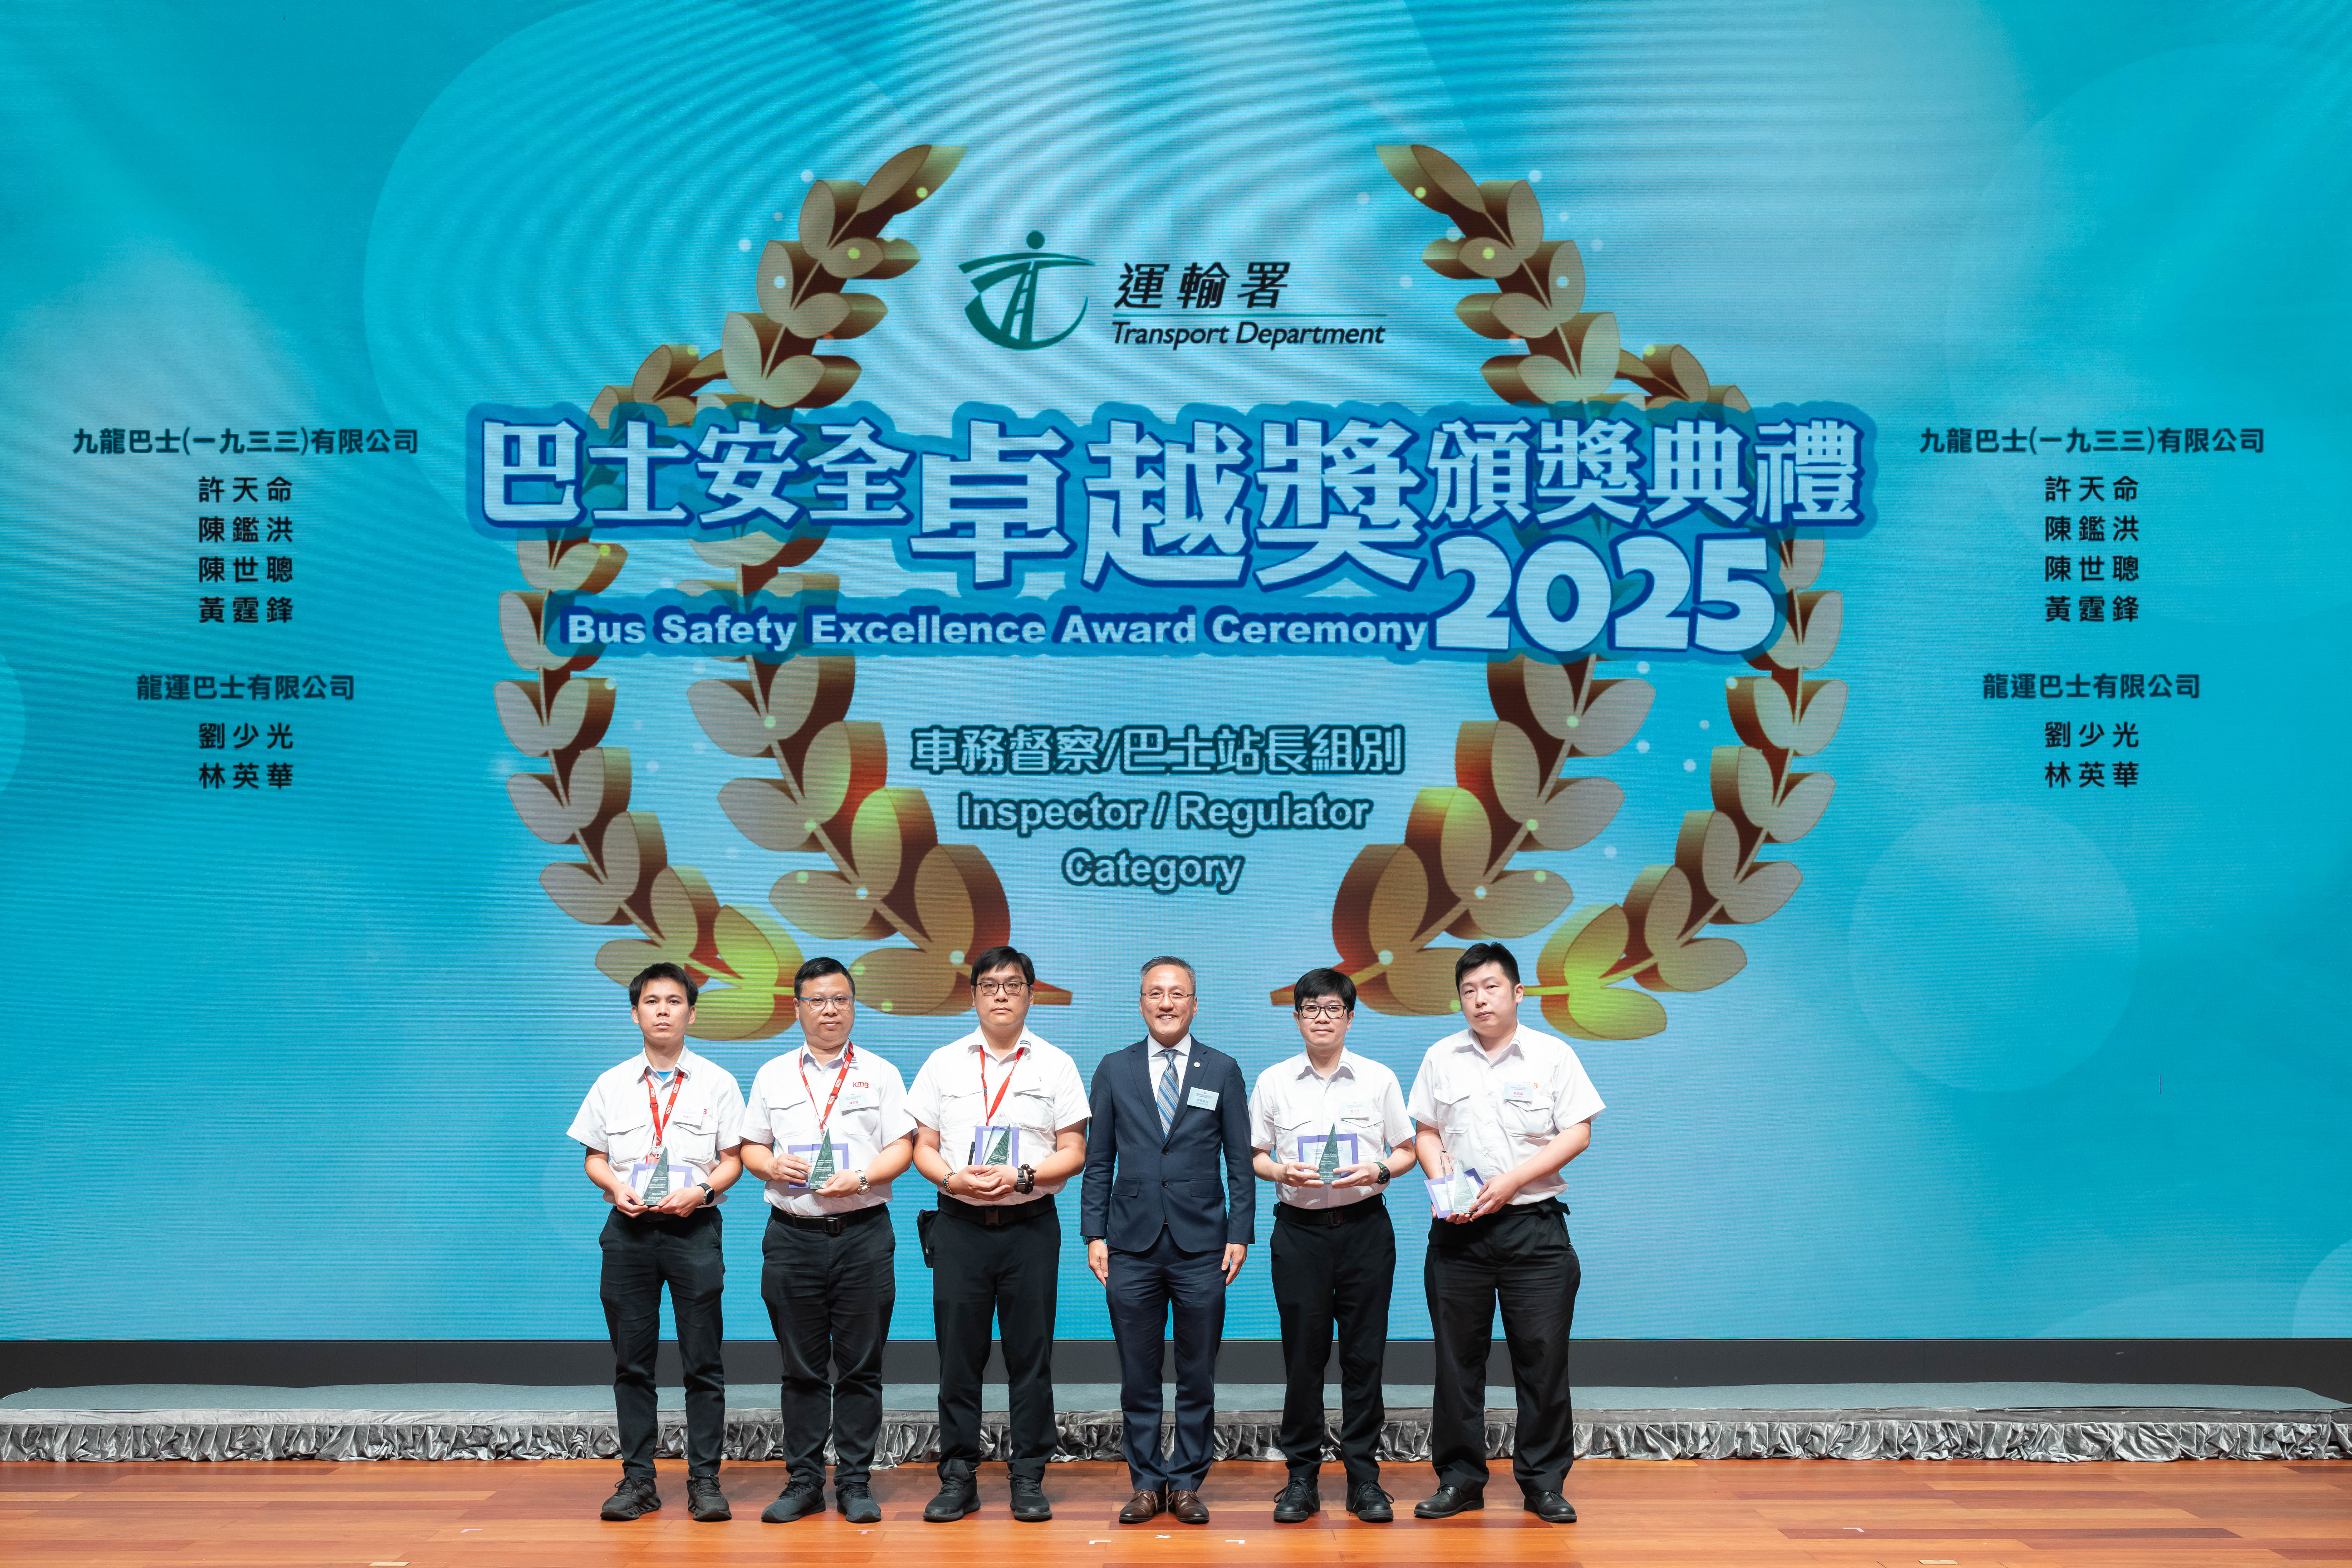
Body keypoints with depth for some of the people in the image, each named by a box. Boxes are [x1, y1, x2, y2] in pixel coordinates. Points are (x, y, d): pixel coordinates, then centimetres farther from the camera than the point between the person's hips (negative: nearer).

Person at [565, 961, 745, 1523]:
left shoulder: (716, 1083, 6)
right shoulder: (611, 1085, 11)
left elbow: (733, 1160, 4)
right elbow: (594, 1158, 13)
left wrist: (701, 1191, -13)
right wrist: (617, 1187, -7)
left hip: (694, 1229, -2)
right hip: (629, 1228, 2)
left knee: (703, 1361, -1)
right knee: (632, 1360, 5)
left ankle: (704, 1480, 6)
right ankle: (638, 1479, 13)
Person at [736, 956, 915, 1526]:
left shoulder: (880, 1073, 7)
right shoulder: (773, 1075, 13)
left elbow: (902, 1148, 2)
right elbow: (750, 1147, 14)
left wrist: (860, 1179, -14)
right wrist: (773, 1166, -7)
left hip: (863, 1231, -1)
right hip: (792, 1234, 1)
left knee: (860, 1365, 1)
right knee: (801, 1366, 6)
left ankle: (855, 1484, 8)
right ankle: (803, 1481, 14)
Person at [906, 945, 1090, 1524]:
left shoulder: (1055, 1065, 5)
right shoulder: (944, 1063, 10)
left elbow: (1073, 1152, 2)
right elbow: (923, 1146, 9)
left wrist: (1020, 1177, -14)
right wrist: (953, 1178, -11)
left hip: (1030, 1224, -1)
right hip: (959, 1223, 1)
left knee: (1031, 1355, 1)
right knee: (958, 1354, 2)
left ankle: (1028, 1479, 11)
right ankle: (958, 1478, 12)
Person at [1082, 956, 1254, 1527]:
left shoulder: (1223, 1071, 5)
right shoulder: (1114, 1070, 7)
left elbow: (1240, 1161, 5)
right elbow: (1099, 1160, 8)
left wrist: (1240, 1235, -2)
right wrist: (1094, 1234, 1)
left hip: (1201, 1244, 0)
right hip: (1133, 1244, 1)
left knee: (1198, 1377, 5)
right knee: (1138, 1376, 5)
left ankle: (1186, 1483, 16)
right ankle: (1146, 1483, 16)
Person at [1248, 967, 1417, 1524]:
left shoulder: (1378, 1079, 5)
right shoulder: (1273, 1082, 6)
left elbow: (1407, 1152, 8)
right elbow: (1253, 1155, 10)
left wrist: (1379, 1171, -11)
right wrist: (1283, 1172, -10)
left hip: (1365, 1226, 0)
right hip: (1299, 1228, 0)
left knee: (1365, 1354, 3)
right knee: (1303, 1355, 2)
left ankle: (1364, 1478, 12)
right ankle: (1302, 1478, 12)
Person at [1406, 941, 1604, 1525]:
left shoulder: (1553, 1055, 1)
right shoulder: (1441, 1058, 9)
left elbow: (1577, 1133, -3)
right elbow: (1425, 1131, 13)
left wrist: (1511, 1180, -12)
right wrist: (1441, 1180, -6)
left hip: (1534, 1225, -2)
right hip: (1457, 1231, 2)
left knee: (1543, 1355, 0)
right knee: (1457, 1358, 5)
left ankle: (1544, 1482, 12)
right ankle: (1459, 1480, 15)